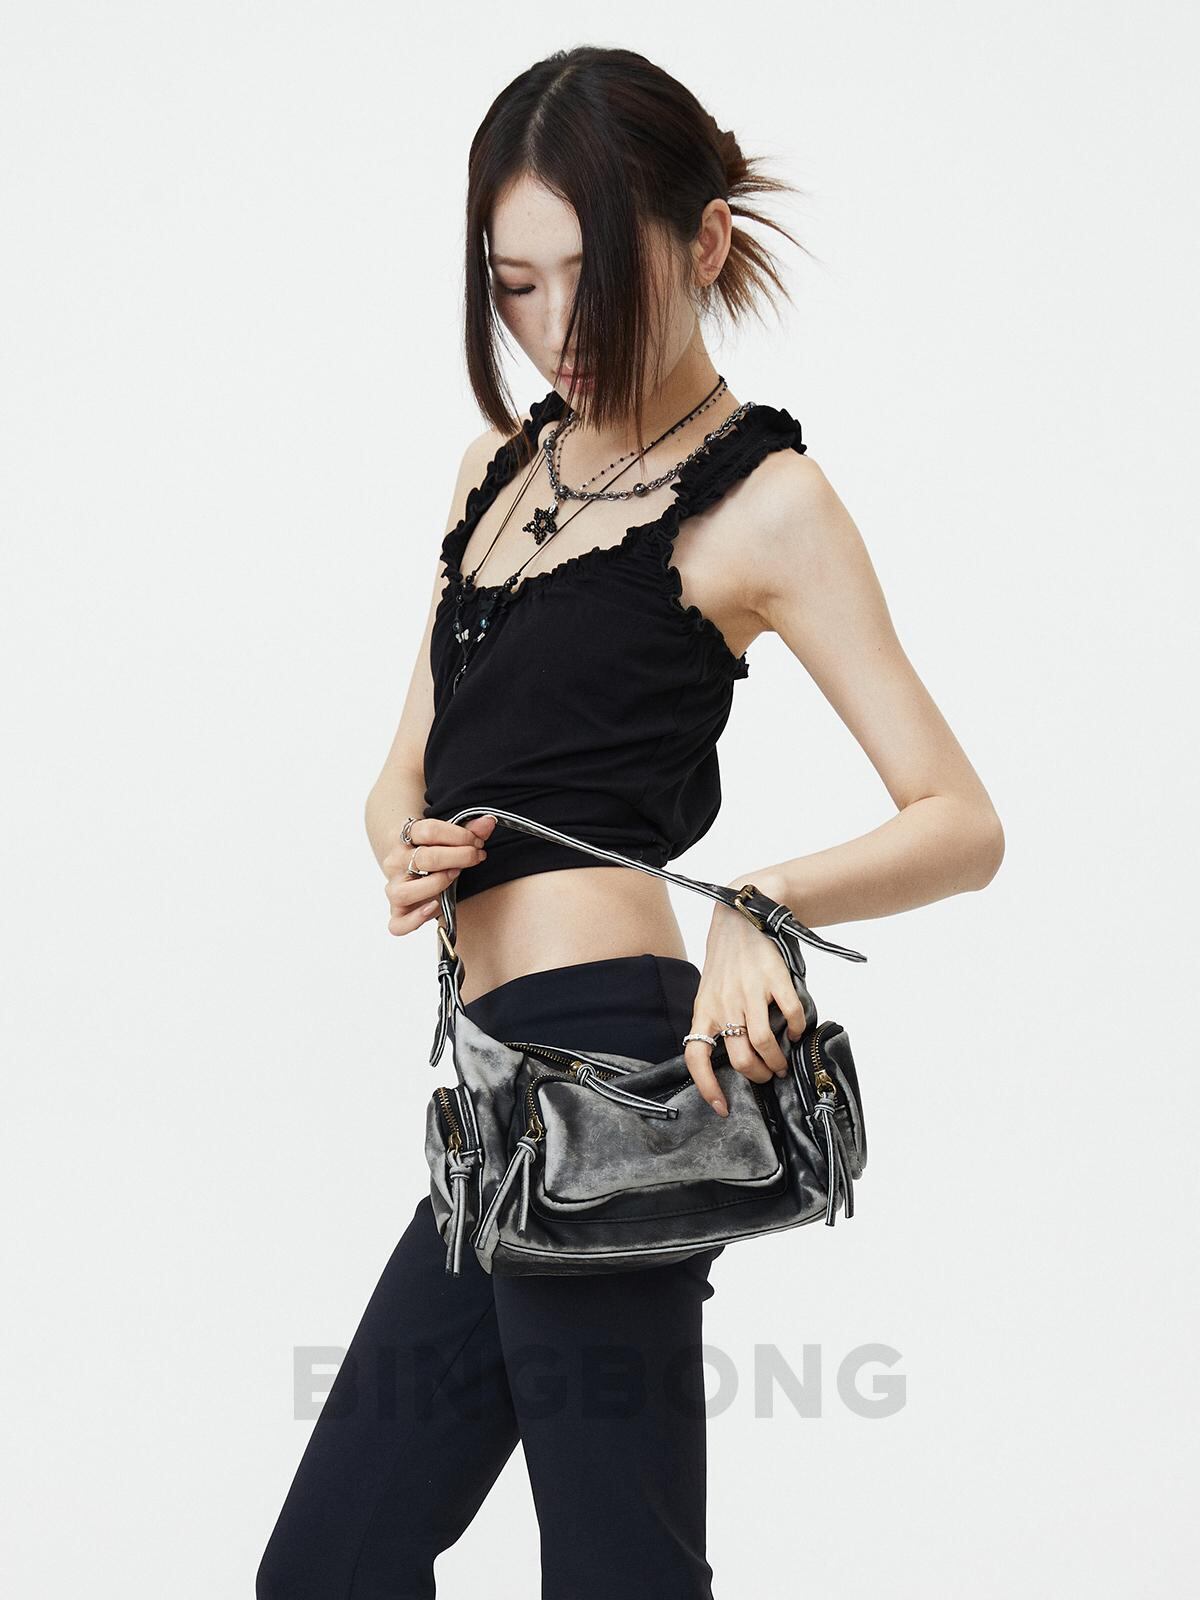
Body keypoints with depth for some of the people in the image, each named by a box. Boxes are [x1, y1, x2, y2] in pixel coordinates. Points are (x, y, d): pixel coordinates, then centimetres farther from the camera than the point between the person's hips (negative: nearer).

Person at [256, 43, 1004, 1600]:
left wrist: (765, 900, -28)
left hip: (595, 1049, -8)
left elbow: (962, 825, -9)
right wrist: (408, 848, -4)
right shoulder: (504, 462, 17)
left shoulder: (761, 497, -5)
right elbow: (405, 772, 19)